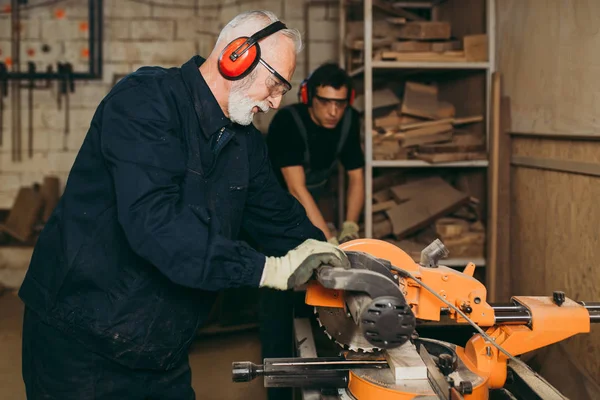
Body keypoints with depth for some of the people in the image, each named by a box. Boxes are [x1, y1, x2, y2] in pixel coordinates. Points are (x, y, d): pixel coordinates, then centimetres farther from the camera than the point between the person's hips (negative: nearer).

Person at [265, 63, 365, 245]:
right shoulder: (288, 121, -28)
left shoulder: (349, 120, -11)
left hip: (311, 204, 5)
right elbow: (296, 188, -34)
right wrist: (330, 240, -40)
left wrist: (350, 227, -18)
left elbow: (356, 177, -3)